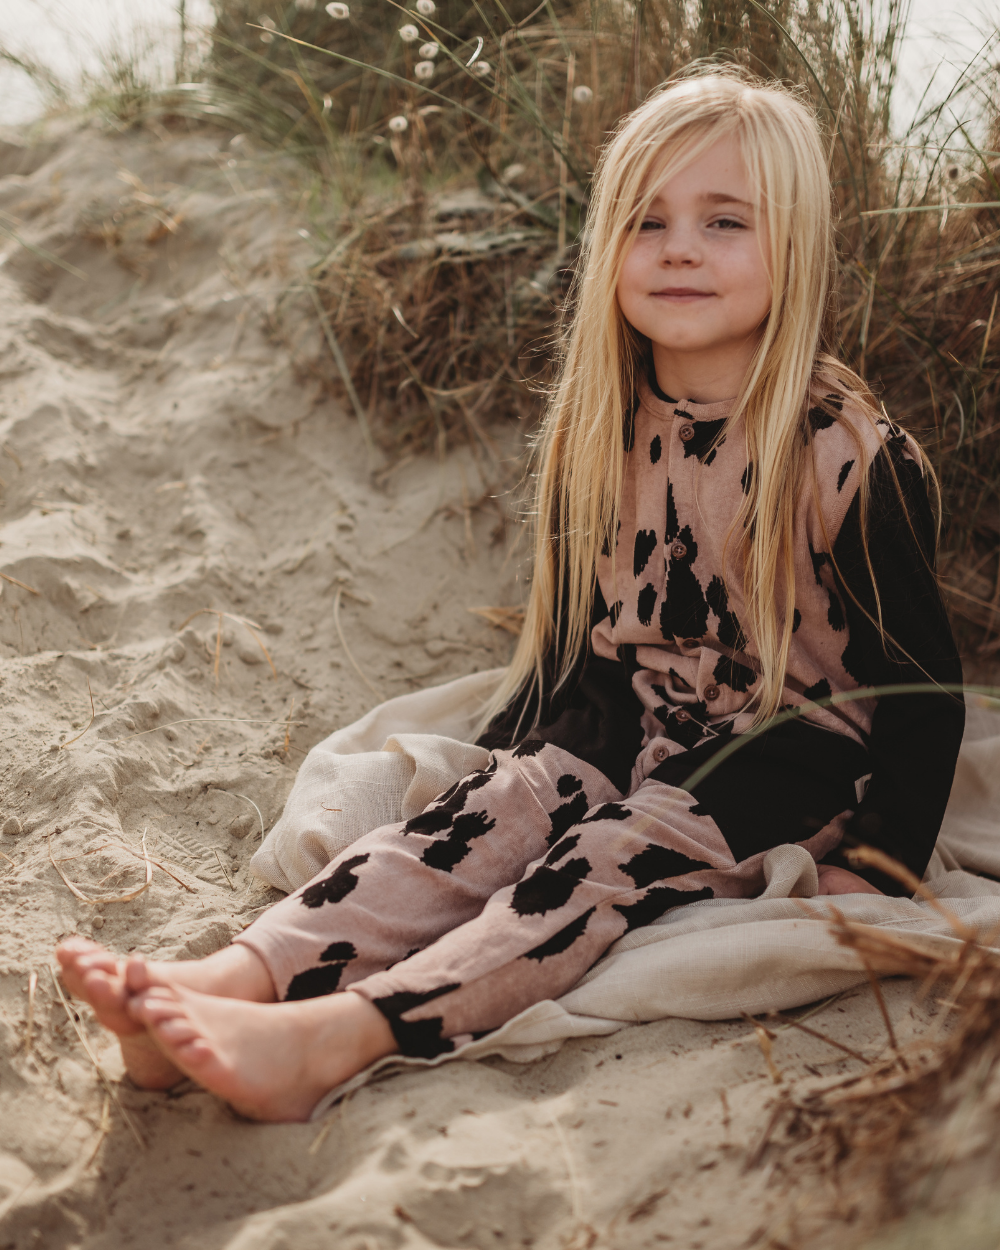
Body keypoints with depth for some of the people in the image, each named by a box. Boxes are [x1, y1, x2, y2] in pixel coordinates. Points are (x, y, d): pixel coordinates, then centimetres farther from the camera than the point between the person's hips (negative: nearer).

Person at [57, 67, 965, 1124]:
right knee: (476, 821, -21)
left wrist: (874, 875, -14)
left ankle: (331, 1038, -47)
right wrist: (506, 760, 10)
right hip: (617, 738, 5)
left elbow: (922, 681, -9)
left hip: (780, 769, -4)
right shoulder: (593, 438, 2)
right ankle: (227, 981, -39)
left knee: (614, 857, -29)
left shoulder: (854, 458, -14)